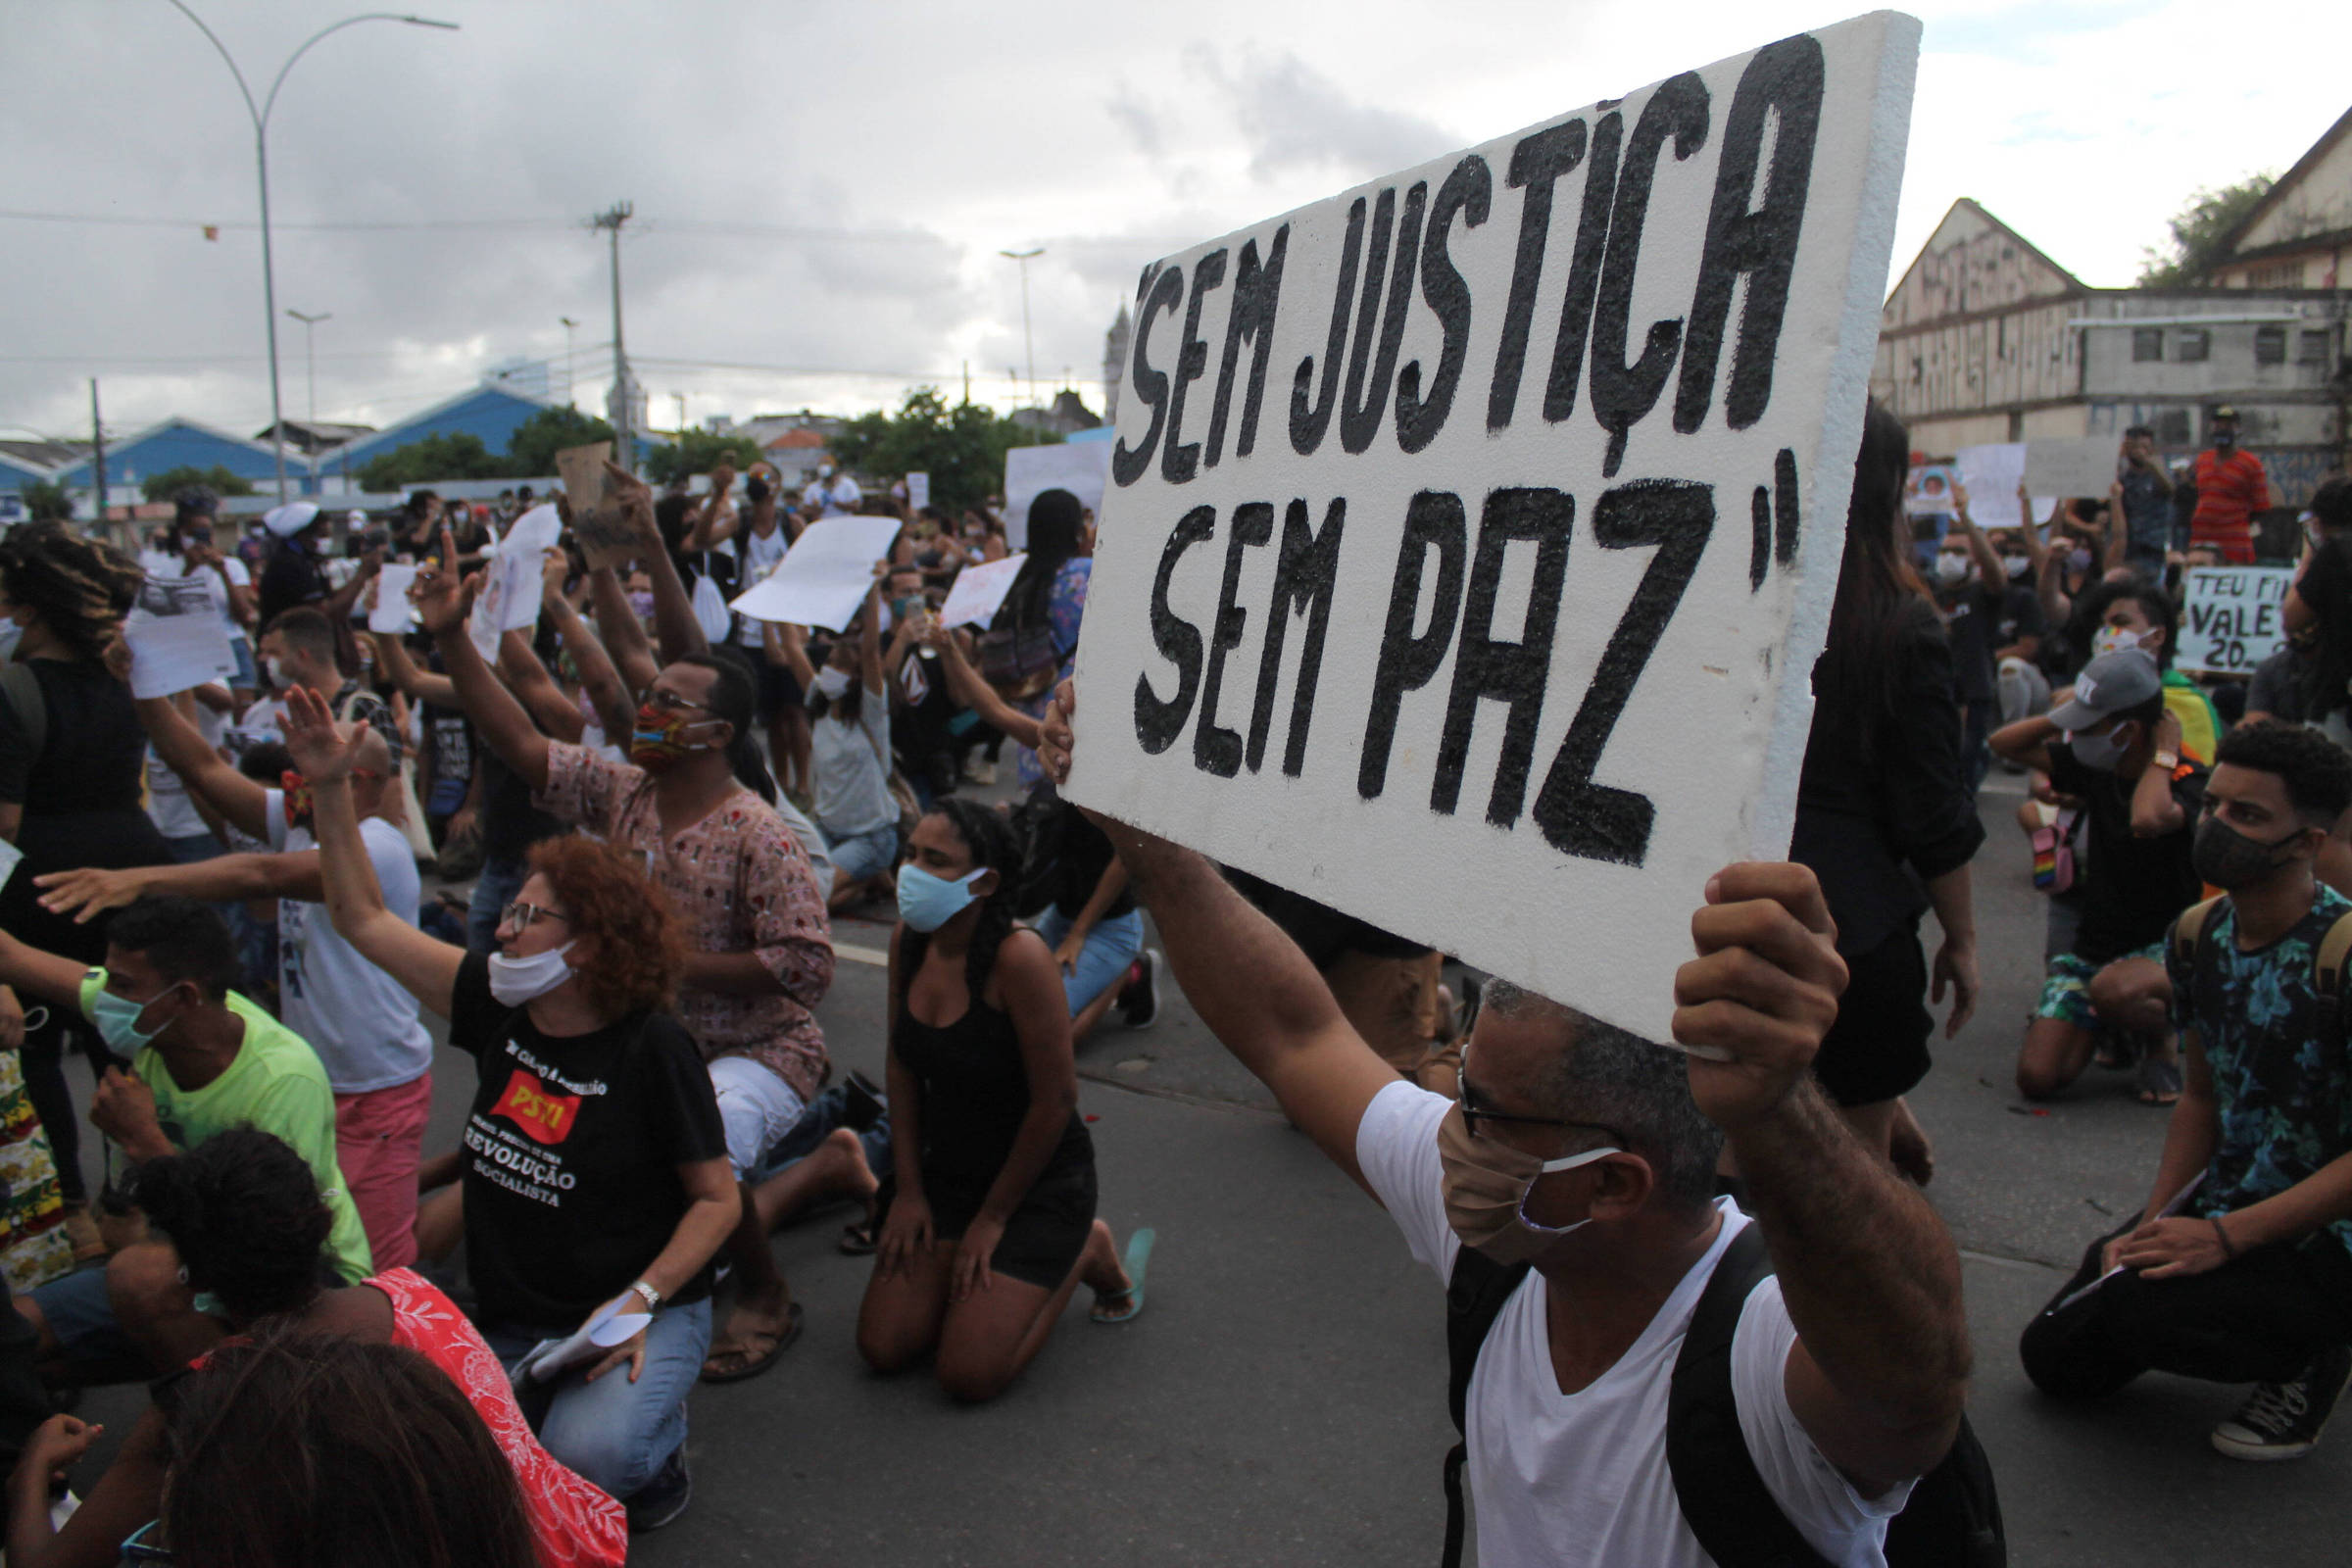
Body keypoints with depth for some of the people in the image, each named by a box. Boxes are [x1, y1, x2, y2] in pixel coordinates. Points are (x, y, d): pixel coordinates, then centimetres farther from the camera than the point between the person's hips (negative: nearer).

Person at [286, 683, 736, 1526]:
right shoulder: (498, 1009, 0)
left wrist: (639, 1302, -21)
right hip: (511, 1322, 5)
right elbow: (365, 919, 7)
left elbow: (718, 1198, -10)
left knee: (587, 1454, -32)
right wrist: (332, 789, 0)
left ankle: (655, 1443, 5)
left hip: (645, 1313, -5)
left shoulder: (651, 1047, -16)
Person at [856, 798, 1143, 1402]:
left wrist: (992, 1219, -13)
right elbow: (903, 1068, 6)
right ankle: (998, 1265, 24)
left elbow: (1055, 1101, -22)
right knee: (884, 1348, 1)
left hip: (1040, 1180, -6)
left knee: (969, 1375, -11)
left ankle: (1087, 1253, 12)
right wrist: (908, 1189, 2)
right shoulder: (908, 941, -5)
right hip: (945, 1171, 7)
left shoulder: (1019, 956, -27)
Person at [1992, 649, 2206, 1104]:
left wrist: (2164, 754, -23)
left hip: (2166, 950, -5)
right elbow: (2004, 743, 8)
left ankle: (2162, 1043, -4)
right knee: (2037, 1078, -11)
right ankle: (2119, 1025, 21)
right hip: (2092, 947, 6)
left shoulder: (2188, 781, -17)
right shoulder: (2097, 768, 2)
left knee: (2112, 990, -42)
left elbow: (2148, 820, -40)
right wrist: (2064, 716, -6)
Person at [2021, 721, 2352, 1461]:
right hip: (2227, 1205, 7)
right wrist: (2153, 1224, -4)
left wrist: (2225, 1236, -26)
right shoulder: (2198, 935, 0)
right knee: (2057, 1357, 5)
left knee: (2137, 1308, -31)